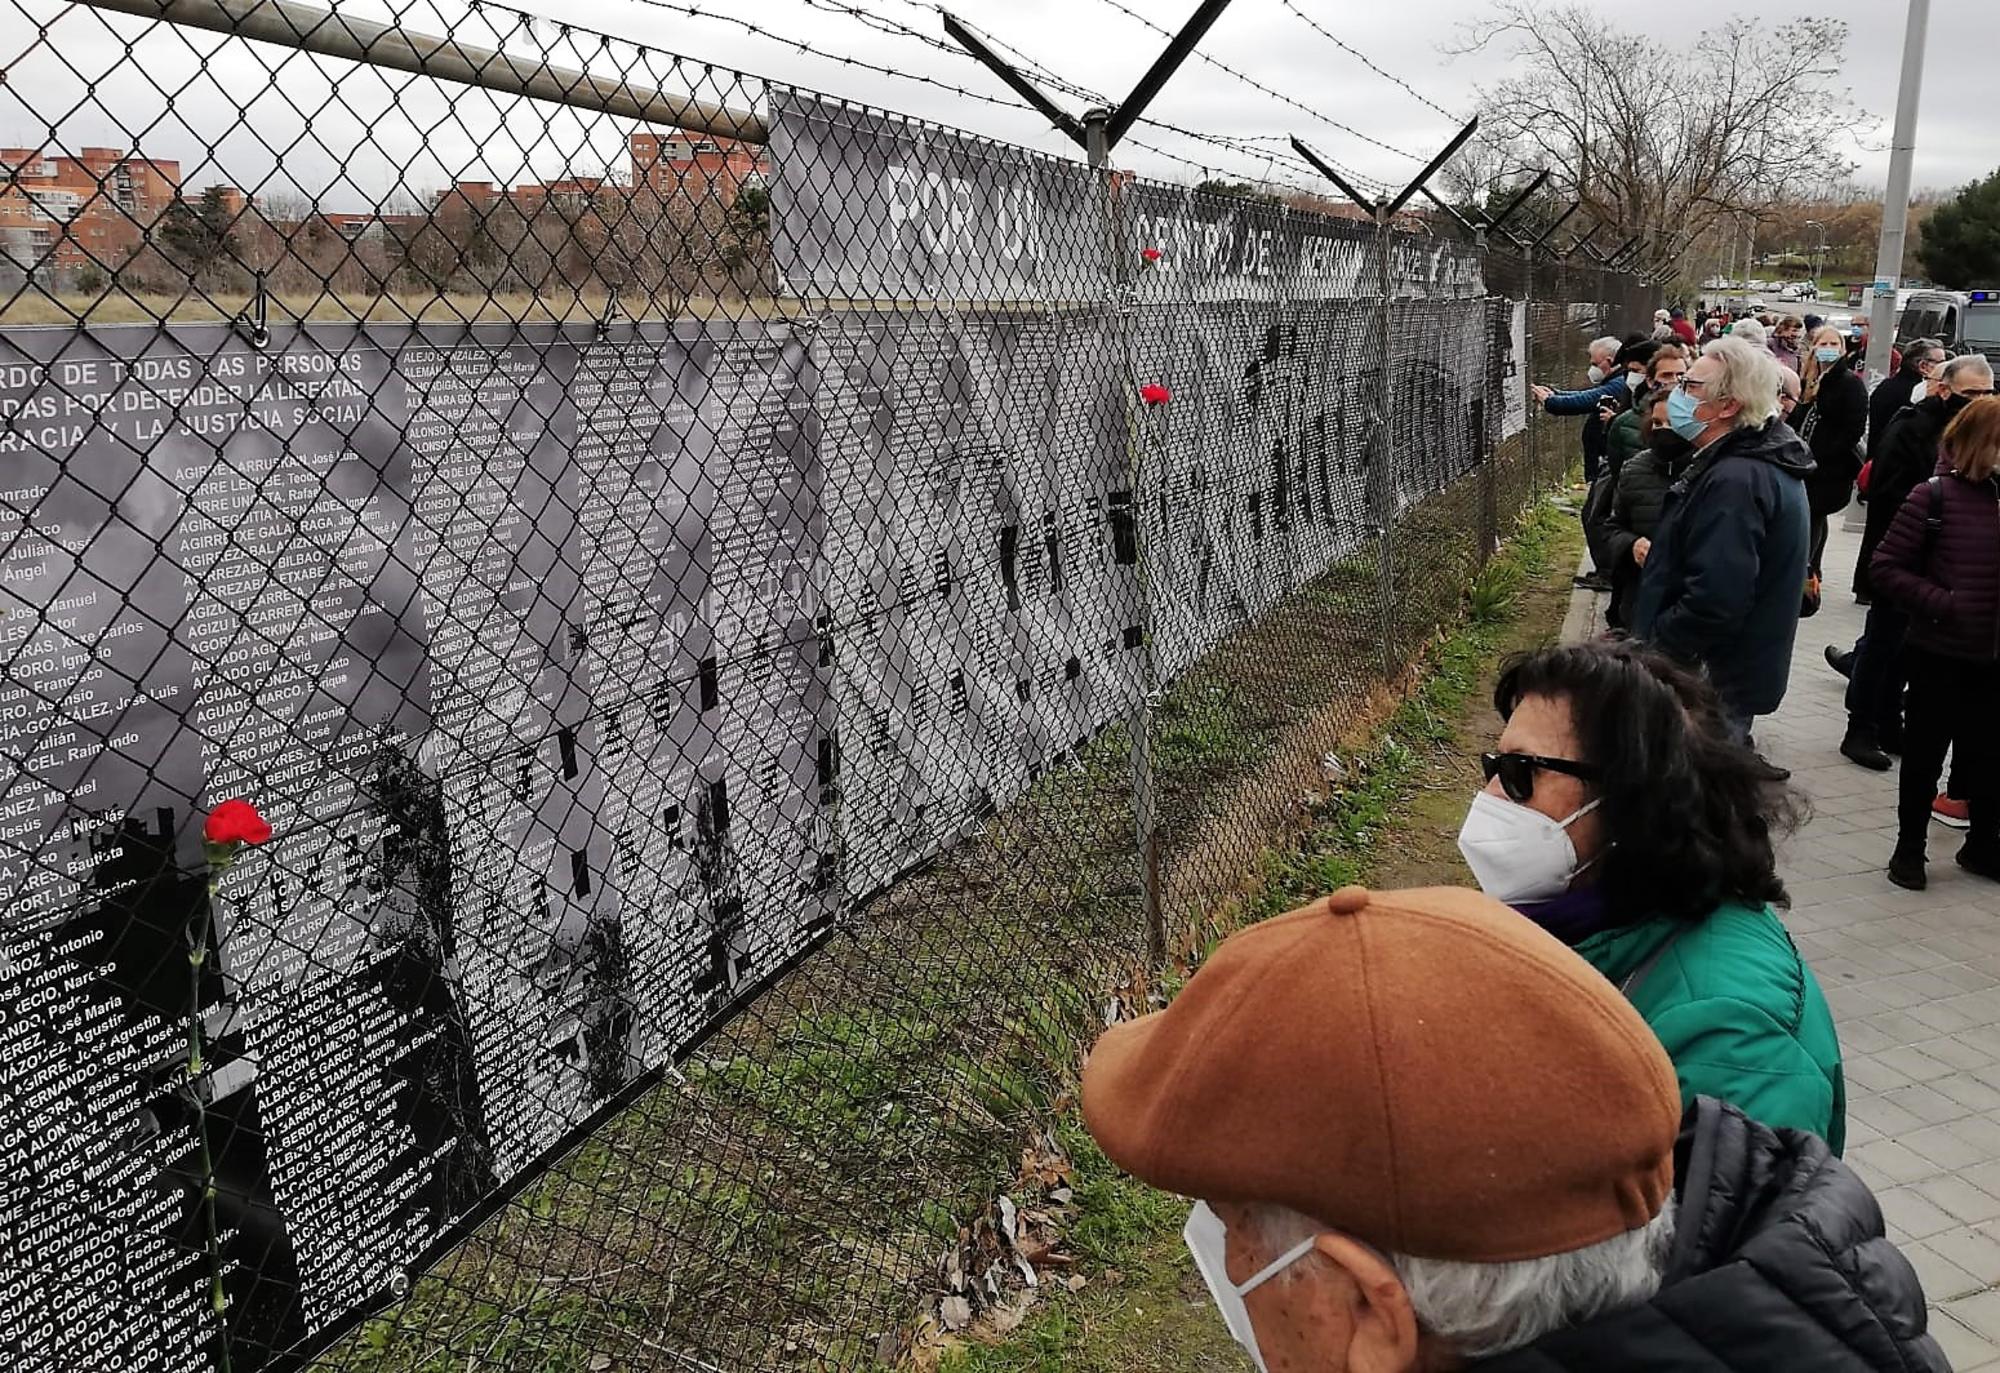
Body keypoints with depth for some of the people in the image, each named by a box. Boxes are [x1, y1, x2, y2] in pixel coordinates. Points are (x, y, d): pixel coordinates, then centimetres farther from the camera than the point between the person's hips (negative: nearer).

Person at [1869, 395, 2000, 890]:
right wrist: (1941, 604, -19)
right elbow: (1887, 568, -11)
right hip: (1940, 657, -4)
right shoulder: (1936, 497, -12)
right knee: (1924, 753, 10)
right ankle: (1909, 846, 25)